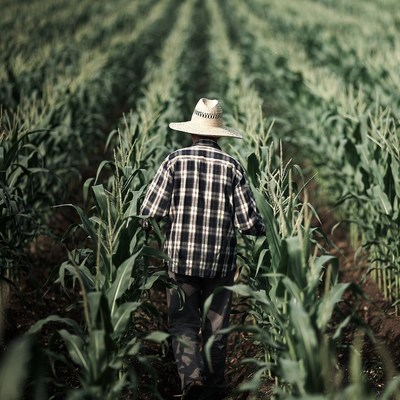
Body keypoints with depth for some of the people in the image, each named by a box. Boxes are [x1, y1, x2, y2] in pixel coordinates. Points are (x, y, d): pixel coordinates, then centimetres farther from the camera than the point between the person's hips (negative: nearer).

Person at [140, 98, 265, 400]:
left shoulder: (176, 160, -5)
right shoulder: (232, 166, -3)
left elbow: (150, 211, -8)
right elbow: (249, 222, -5)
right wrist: (260, 229, 17)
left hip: (182, 258, -1)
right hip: (221, 261, 1)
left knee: (183, 322, 9)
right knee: (216, 326, 13)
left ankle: (191, 375, -12)